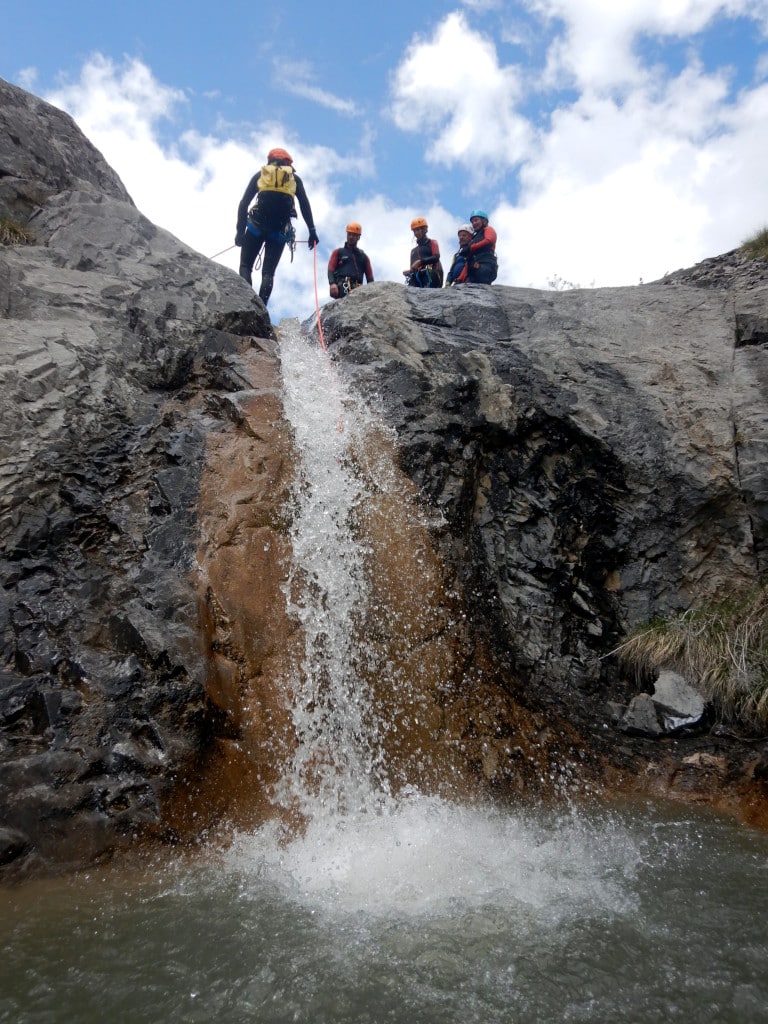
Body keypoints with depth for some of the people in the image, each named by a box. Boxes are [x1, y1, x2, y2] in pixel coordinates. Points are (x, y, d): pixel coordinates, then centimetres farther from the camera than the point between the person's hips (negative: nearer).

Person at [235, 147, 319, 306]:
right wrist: (312, 231, 4)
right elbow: (305, 206, 5)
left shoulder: (260, 175, 16)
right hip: (280, 231, 1)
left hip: (256, 227, -1)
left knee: (245, 266, 7)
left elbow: (244, 203, 6)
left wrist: (240, 231, 5)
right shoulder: (294, 178, 17)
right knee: (268, 272, 3)